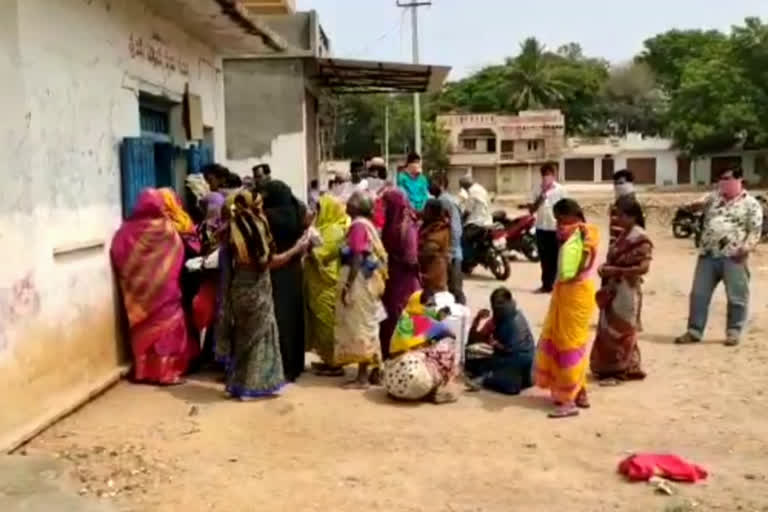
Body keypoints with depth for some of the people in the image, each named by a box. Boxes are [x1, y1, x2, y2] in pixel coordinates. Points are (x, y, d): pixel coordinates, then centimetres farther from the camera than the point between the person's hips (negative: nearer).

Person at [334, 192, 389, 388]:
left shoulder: (358, 225, -15)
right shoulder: (367, 224, 12)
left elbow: (357, 258, -21)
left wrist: (347, 285, -20)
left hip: (358, 281, -9)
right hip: (367, 280, 9)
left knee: (359, 326, -4)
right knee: (365, 325, 13)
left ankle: (362, 377, 1)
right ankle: (365, 372, 20)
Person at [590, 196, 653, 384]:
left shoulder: (640, 238, -16)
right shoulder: (623, 235, 11)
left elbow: (643, 267, -23)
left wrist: (615, 270, -21)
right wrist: (605, 267, -1)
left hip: (626, 291, -9)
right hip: (614, 290, 9)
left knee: (619, 331, 1)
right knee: (609, 330, 13)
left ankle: (617, 371, 11)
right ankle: (609, 368, 23)